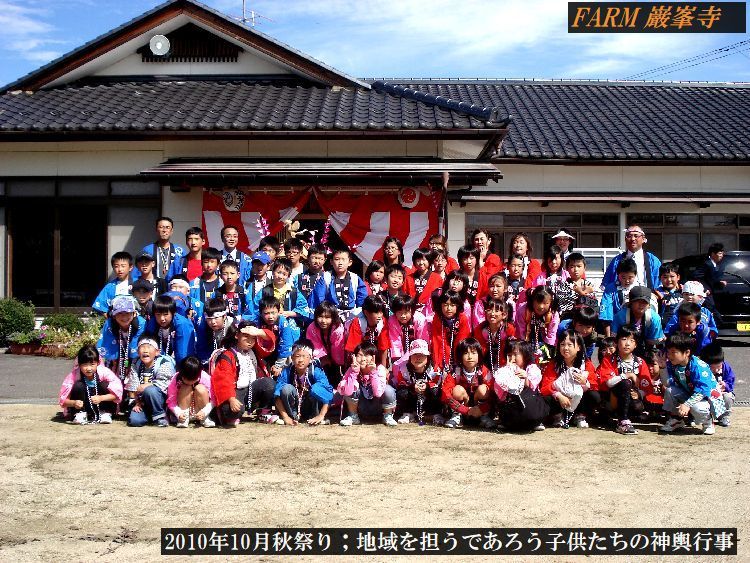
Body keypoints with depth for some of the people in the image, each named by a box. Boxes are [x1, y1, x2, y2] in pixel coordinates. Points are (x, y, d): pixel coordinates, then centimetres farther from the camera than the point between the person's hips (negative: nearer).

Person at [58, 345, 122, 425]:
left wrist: (101, 398, -40)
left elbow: (117, 392, -24)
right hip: (81, 408, 0)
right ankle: (80, 414, -10)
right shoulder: (73, 375, -21)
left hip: (100, 406, 0)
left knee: (104, 385, -25)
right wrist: (73, 403, -43)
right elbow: (62, 399, -21)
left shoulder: (104, 372, -22)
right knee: (78, 385, -25)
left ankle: (105, 413, -8)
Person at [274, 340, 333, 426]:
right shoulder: (286, 372, -17)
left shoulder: (317, 372, -20)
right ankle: (293, 416, -8)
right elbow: (278, 395, -20)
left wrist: (321, 416, -34)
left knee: (316, 388, -29)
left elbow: (328, 395, -26)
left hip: (311, 408, -1)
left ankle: (314, 417, -10)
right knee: (286, 388, -27)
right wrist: (285, 417, -27)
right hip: (294, 407, 1)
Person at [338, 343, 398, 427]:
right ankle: (353, 416, -2)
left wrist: (373, 373, -38)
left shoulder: (380, 369, -21)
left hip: (377, 406, -1)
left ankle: (388, 416, -2)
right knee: (352, 389, -26)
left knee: (388, 390, -29)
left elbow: (378, 393, -33)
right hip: (361, 407, 1)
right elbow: (346, 392, -32)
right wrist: (354, 372, -36)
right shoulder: (352, 370, -17)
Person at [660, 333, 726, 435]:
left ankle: (708, 422, 0)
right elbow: (668, 383, -17)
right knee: (669, 390, -13)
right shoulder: (672, 365, -7)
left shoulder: (698, 366, -28)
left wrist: (687, 404, -40)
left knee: (696, 407, -37)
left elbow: (702, 391, -34)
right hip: (689, 395, 7)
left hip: (709, 397, -7)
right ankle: (676, 420, 6)